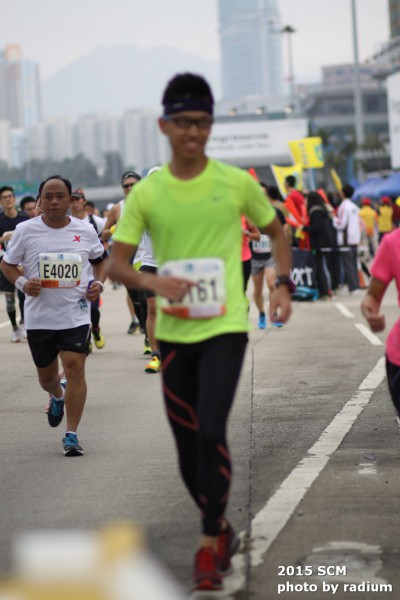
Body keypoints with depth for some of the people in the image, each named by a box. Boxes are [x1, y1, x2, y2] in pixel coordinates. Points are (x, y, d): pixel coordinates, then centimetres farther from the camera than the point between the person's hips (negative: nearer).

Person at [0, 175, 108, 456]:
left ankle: (71, 434, -6)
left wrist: (99, 283, -2)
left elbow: (101, 260, 16)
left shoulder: (85, 231, 0)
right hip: (39, 316, 1)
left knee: (75, 367, -14)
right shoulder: (26, 230, -4)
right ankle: (58, 396, 52)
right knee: (46, 375, 14)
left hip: (76, 314, -1)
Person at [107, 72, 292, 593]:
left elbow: (275, 231, 13)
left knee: (211, 433, -17)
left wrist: (283, 285, -1)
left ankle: (210, 544, -4)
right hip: (173, 331, 3)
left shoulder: (237, 183, -3)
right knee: (187, 447, 9)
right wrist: (151, 281, -20)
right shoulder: (145, 193, -1)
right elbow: (117, 263, 0)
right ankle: (221, 529, 32)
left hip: (225, 327, -3)